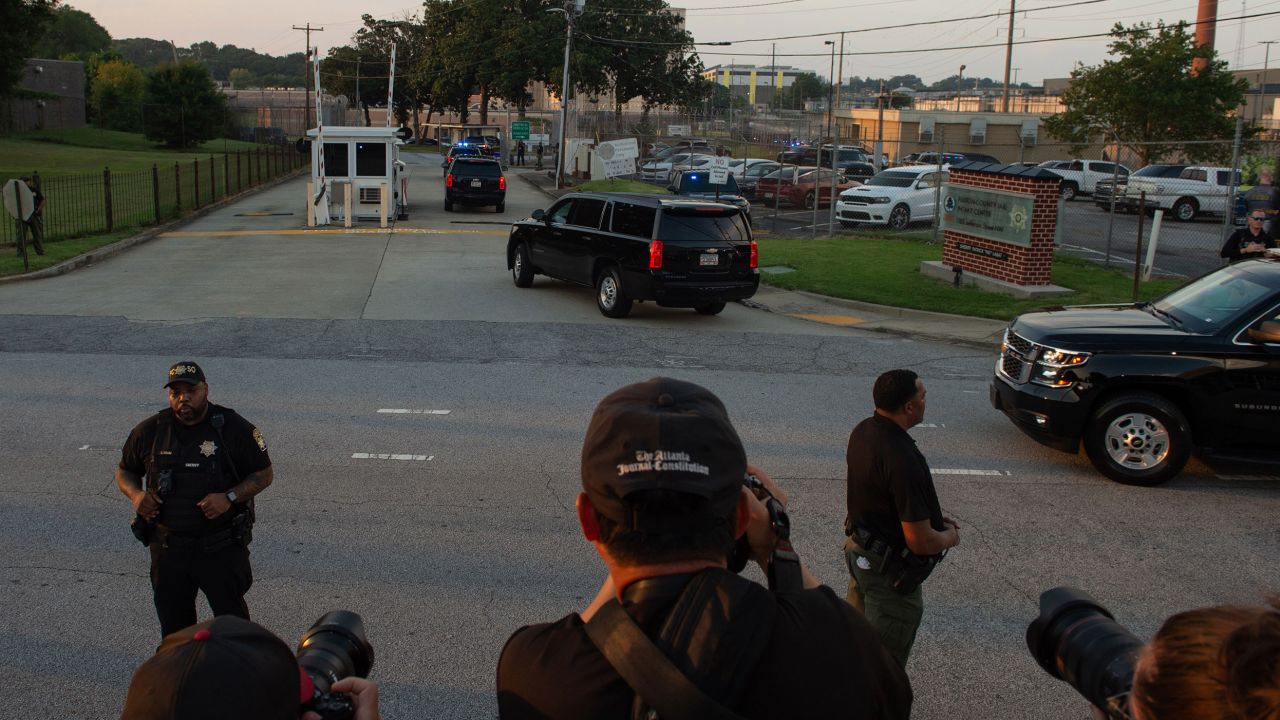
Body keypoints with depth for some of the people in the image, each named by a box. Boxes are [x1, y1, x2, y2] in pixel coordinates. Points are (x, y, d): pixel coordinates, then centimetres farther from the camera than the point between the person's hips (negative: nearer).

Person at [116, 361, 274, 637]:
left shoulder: (233, 428, -8)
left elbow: (263, 474, -3)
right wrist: (136, 494, -8)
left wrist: (230, 497, -19)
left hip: (222, 548, -3)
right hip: (167, 548, 3)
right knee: (173, 623, 16)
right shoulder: (150, 431, 0)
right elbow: (124, 471, 14)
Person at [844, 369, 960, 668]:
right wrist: (949, 536, -8)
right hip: (890, 570, -9)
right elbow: (920, 541, -29)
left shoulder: (863, 432, -5)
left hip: (858, 546, 9)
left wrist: (932, 517, 10)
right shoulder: (903, 460, -34)